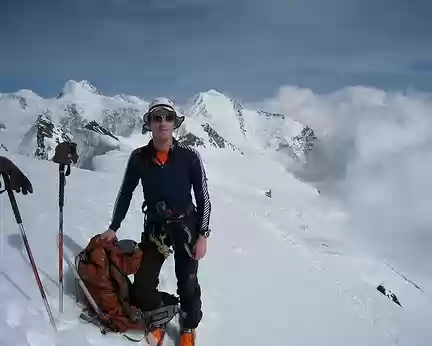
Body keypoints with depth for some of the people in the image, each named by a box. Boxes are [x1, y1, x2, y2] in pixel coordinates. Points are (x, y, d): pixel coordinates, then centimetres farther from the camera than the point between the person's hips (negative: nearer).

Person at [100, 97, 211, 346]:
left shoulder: (189, 156, -14)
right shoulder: (139, 157, -8)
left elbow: (203, 197, -7)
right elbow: (126, 194, 4)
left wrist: (202, 235, -10)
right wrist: (113, 228, 4)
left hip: (185, 225, -2)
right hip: (154, 226, 2)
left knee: (188, 283, 5)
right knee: (143, 281, 3)